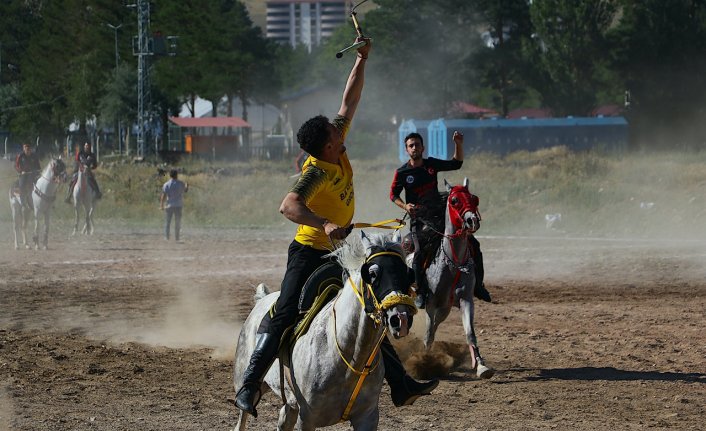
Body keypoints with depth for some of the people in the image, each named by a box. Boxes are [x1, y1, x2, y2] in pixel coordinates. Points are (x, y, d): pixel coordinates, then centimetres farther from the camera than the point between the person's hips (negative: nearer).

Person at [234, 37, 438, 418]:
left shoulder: (338, 150, -1)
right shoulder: (317, 172, -24)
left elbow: (350, 100, 9)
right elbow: (289, 205, -41)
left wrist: (362, 59, 9)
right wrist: (325, 225, -55)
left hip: (338, 256, 9)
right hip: (309, 255, -9)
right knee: (285, 316, -17)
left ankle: (400, 385, 16)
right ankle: (249, 385, -17)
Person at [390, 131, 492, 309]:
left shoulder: (431, 164, 6)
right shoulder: (402, 172, -2)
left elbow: (456, 164, 15)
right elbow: (393, 194, 6)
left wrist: (459, 144, 0)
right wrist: (405, 206, -13)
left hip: (440, 214, 3)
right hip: (419, 218, -3)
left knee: (473, 244, -3)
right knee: (420, 252, -25)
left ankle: (477, 285, 9)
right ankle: (421, 294, -13)